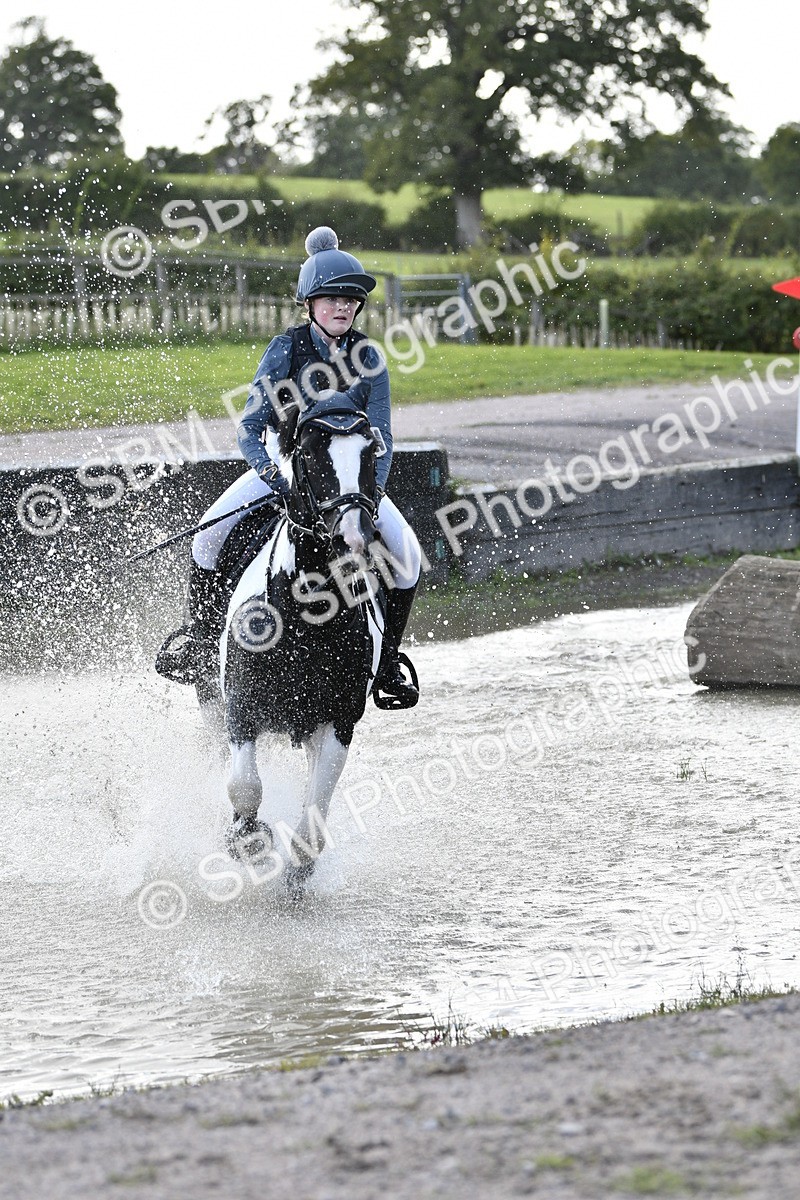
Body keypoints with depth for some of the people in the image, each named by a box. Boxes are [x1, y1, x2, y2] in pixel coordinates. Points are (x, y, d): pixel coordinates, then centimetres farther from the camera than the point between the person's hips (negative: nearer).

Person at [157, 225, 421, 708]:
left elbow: (381, 435, -9)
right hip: (284, 461, -1)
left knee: (407, 554, -18)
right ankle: (202, 637, -5)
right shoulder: (286, 348, -14)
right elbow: (250, 427, -18)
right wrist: (272, 475, -36)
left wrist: (373, 490, -28)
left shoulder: (368, 357, -8)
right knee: (210, 535, -22)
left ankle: (387, 660, -1)